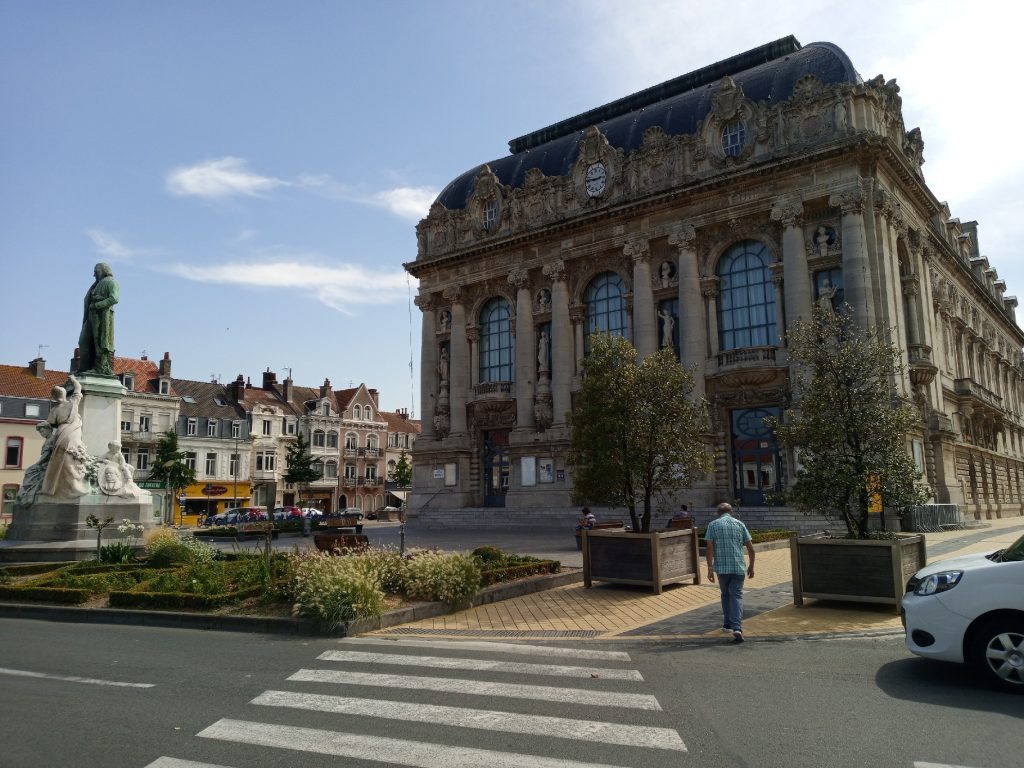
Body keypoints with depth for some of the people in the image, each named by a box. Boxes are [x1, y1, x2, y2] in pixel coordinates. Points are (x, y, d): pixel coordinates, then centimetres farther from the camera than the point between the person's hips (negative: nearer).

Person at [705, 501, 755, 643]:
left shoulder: (713, 525, 4)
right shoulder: (739, 524, 9)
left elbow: (709, 548, -6)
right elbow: (751, 548, 8)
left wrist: (710, 567, -5)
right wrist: (751, 566, 19)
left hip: (721, 567, 0)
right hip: (738, 567, 0)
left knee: (725, 594, 20)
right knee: (737, 595, -2)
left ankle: (727, 624, 27)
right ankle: (737, 628, -18)